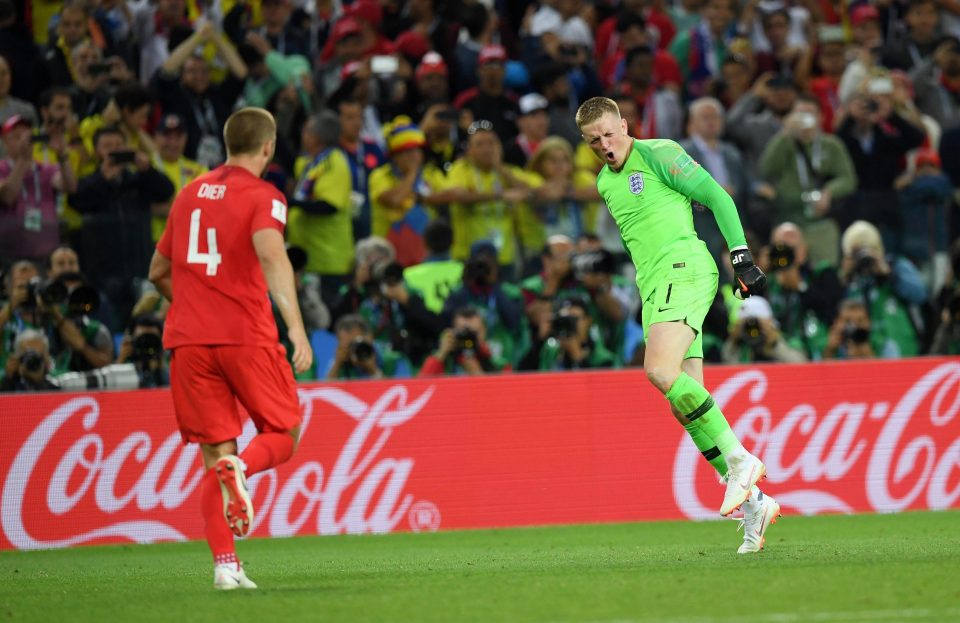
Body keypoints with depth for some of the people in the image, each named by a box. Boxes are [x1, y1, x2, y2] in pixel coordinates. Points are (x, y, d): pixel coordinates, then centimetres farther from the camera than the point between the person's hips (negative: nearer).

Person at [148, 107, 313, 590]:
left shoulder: (191, 193, 16)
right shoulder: (262, 197, -2)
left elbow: (159, 272, 23)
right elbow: (272, 256, -21)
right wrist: (296, 327, -28)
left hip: (188, 338, 4)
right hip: (247, 336, -4)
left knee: (215, 452, 5)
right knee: (283, 434, 11)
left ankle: (225, 564, -8)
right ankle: (240, 468, -24)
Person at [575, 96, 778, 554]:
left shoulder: (657, 155, -1)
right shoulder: (604, 184, 21)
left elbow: (717, 197, -3)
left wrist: (741, 255, -10)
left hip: (683, 268, -8)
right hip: (652, 288, 8)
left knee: (661, 371, -28)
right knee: (683, 402, -2)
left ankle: (739, 461, -22)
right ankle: (753, 503, 0)